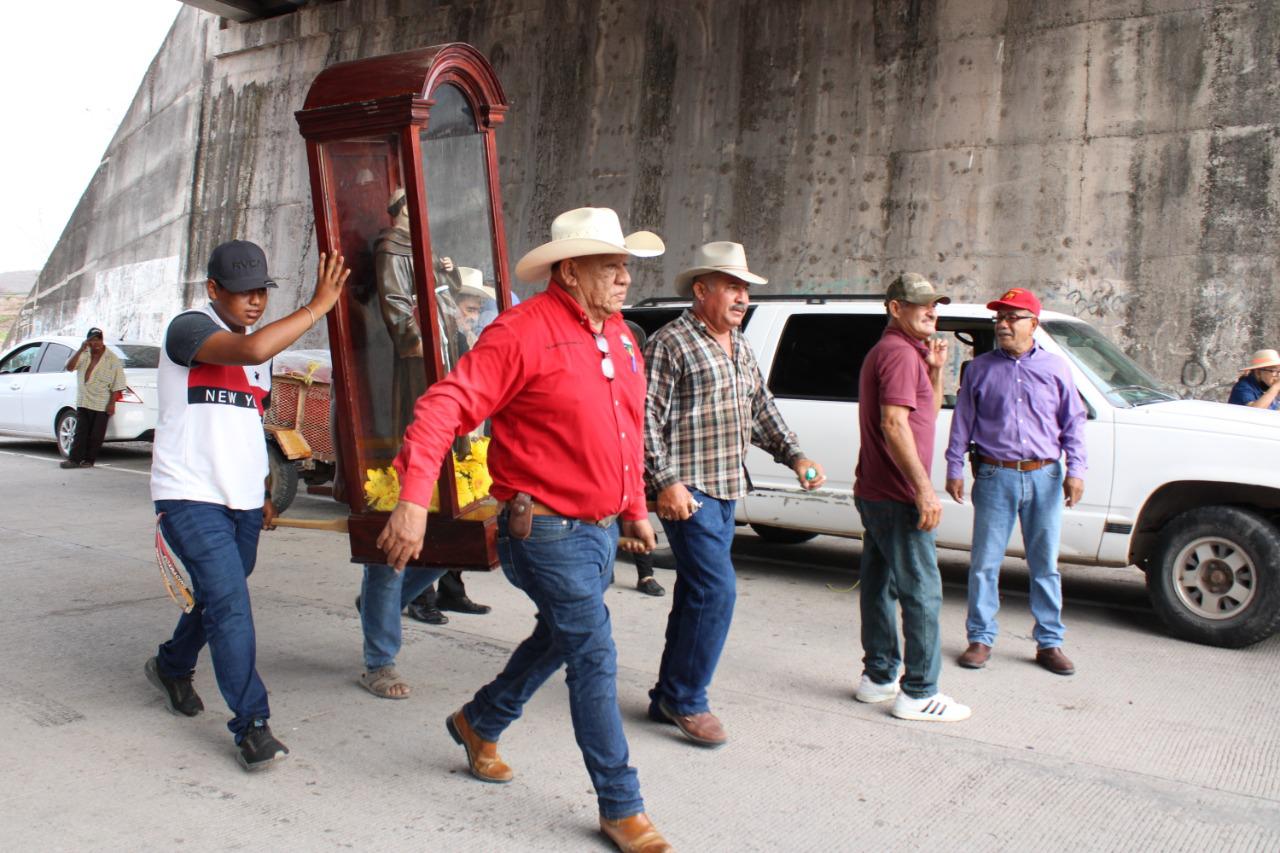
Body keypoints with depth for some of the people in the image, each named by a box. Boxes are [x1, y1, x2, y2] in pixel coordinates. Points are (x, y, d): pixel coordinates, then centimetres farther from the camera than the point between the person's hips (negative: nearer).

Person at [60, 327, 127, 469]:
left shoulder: (112, 359, -2)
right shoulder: (83, 356, 12)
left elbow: (117, 384, -4)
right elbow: (69, 367, -5)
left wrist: (111, 403, -11)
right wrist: (81, 350, -13)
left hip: (101, 405, -3)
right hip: (82, 403, 3)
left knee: (96, 435, 1)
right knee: (80, 433, 0)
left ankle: (89, 460, 9)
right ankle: (74, 459, -2)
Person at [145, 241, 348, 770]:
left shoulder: (261, 347, 15)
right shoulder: (189, 329, -10)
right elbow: (251, 350, -32)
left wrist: (263, 493, 21)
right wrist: (318, 305, -25)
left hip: (242, 502, 8)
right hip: (190, 498, -8)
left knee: (219, 600, 18)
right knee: (230, 606, -14)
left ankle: (171, 667, 45)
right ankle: (251, 725, -7)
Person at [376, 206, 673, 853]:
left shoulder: (617, 337, 10)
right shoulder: (524, 331, -17)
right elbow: (444, 407, -22)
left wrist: (635, 509, 23)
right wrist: (413, 499, -31)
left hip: (601, 530, 9)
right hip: (547, 529, -9)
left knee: (558, 640, 23)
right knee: (595, 658, -4)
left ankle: (479, 723, 48)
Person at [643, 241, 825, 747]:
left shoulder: (740, 348, 16)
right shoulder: (671, 343, -10)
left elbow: (761, 409, 22)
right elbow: (648, 418, -15)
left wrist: (793, 456, 10)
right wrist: (667, 481, -21)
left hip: (725, 493, 9)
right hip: (687, 493, -9)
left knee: (695, 595, 12)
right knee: (717, 591, -11)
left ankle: (668, 698, 23)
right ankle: (686, 700, 5)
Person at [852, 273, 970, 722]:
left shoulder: (887, 351, 19)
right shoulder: (899, 353, -14)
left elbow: (928, 414, 22)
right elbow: (894, 425, -24)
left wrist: (935, 369, 9)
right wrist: (924, 489, -23)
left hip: (874, 493, 11)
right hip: (897, 496, -11)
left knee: (879, 585, 14)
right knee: (922, 591, -5)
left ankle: (878, 676, 23)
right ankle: (919, 693, 0)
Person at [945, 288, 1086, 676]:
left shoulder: (1055, 367, 6)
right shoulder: (981, 368, 5)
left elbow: (1073, 422, 9)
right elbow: (962, 422, 7)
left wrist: (1075, 470, 0)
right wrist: (955, 469, 2)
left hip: (1044, 477, 1)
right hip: (995, 476, 0)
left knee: (1045, 564, 8)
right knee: (984, 563, 2)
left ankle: (1049, 642, 19)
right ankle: (981, 638, 14)